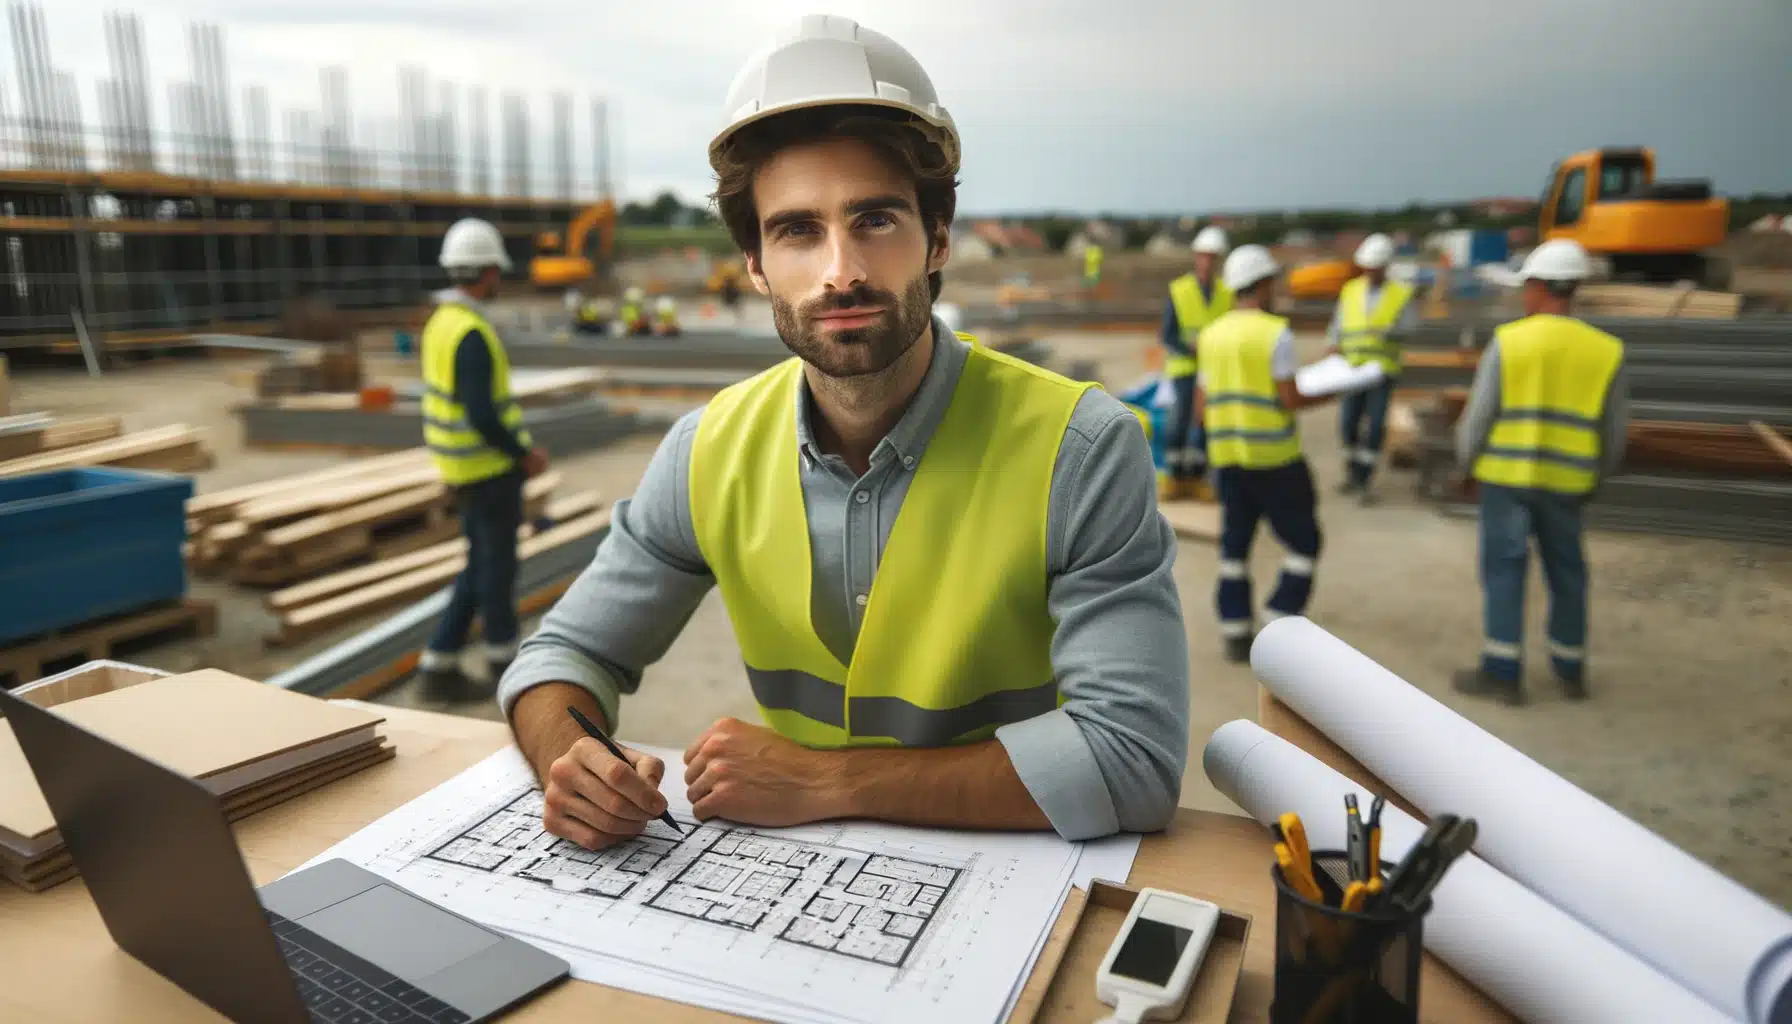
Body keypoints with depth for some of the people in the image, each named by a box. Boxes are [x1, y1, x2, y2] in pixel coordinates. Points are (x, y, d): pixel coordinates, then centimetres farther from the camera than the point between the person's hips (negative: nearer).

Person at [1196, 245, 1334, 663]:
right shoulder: (1277, 333, -12)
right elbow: (1290, 401, -13)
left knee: (1235, 545, 12)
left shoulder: (1212, 334, 8)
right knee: (1303, 542, 8)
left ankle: (1237, 636, 15)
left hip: (1227, 457, 6)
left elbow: (1201, 406, 8)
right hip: (1275, 459, -6)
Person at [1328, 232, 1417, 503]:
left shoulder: (1402, 293, 3)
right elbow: (1337, 325, 10)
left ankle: (1364, 481, 1)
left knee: (1375, 426, -7)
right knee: (1348, 422, 3)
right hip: (1351, 369, 2)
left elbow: (1406, 327, -4)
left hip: (1383, 370, -2)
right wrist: (1333, 344, -9)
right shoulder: (1350, 290, 10)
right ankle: (1353, 472, 23)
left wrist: (1391, 331, -24)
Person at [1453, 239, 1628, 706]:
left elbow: (1478, 414, -7)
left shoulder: (1507, 341, -9)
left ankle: (1503, 673, 5)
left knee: (1504, 567, 3)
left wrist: (1465, 460, 9)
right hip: (1566, 482, 3)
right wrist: (1595, 478, 21)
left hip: (1506, 475, -3)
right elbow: (1615, 431, 7)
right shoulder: (1606, 350, 1)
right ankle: (1571, 670, 26)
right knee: (1566, 571, 15)